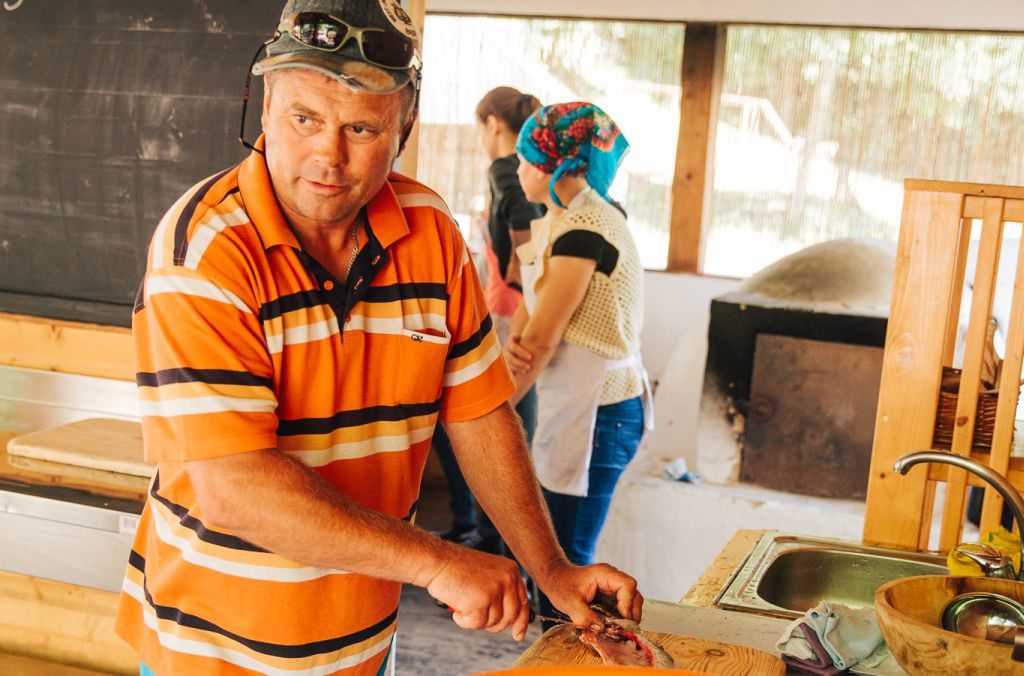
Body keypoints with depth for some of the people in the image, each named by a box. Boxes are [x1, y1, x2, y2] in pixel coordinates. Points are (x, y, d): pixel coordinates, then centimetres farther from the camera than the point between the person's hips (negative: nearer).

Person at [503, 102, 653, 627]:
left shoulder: (584, 228, -19)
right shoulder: (558, 220, 12)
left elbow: (542, 340, -19)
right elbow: (530, 312, 7)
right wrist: (514, 342, -16)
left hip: (597, 411, -10)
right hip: (575, 402, 10)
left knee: (564, 558, -1)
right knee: (554, 549, 18)